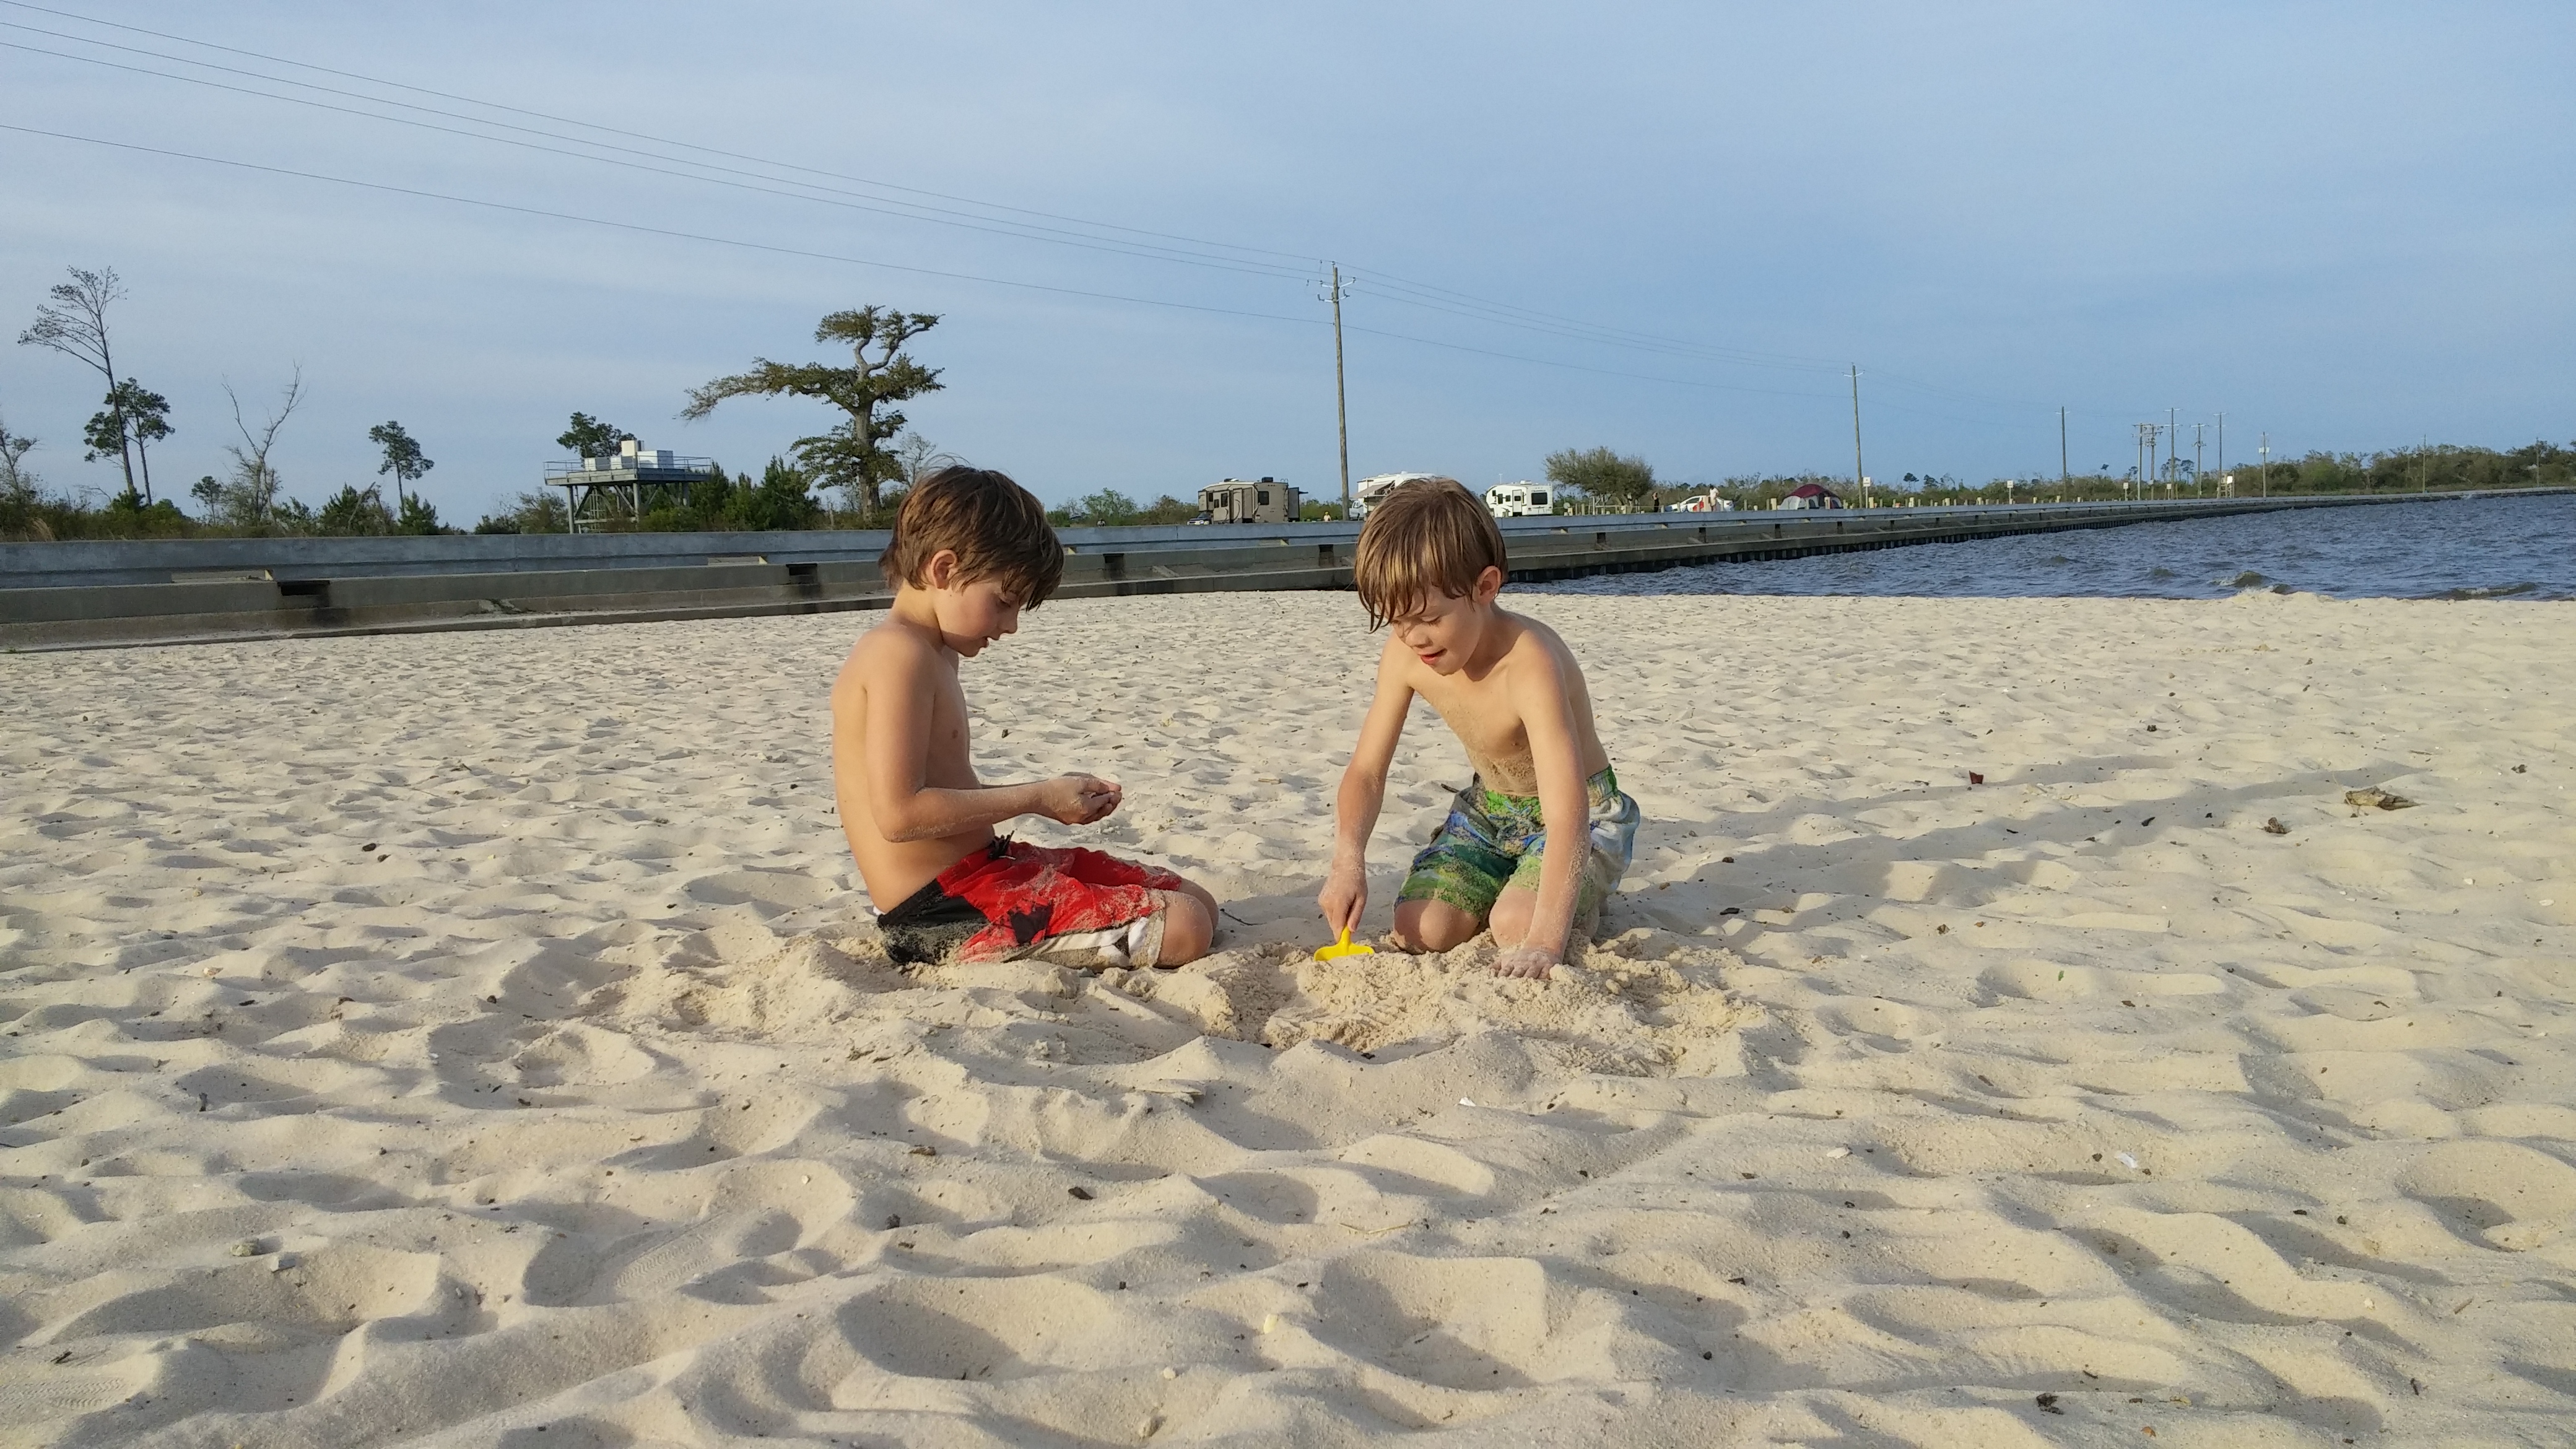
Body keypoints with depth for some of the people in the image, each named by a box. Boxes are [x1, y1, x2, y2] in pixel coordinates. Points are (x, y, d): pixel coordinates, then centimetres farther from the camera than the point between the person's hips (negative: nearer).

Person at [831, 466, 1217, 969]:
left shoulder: (933, 654, 17)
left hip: (981, 868, 10)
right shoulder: (899, 653, -16)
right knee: (1183, 929, -20)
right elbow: (900, 812, -25)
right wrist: (1038, 799, -14)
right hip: (945, 913, -10)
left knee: (1198, 903, 10)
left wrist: (1049, 791, 4)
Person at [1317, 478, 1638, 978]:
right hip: (1488, 809, 6)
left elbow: (1567, 818, -42)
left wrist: (1544, 943, -51)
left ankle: (1582, 901, 6)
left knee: (1515, 927, -29)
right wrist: (1348, 861, -30)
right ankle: (1514, 883, 16)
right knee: (1419, 929, -15)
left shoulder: (1528, 664, -36)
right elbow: (1366, 771, -9)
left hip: (1587, 813, -5)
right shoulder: (1404, 655, -17)